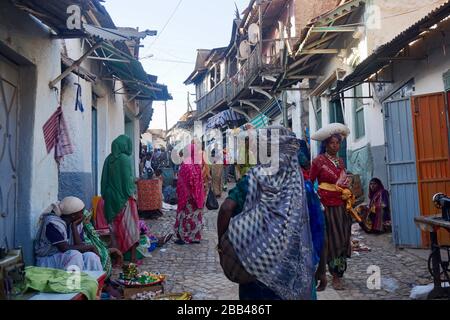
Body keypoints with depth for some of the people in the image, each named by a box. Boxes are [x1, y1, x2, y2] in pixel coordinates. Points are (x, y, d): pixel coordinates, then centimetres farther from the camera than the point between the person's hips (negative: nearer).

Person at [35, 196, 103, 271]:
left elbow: (80, 247, -9)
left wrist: (74, 227, -17)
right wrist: (90, 247, -18)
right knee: (75, 255, -32)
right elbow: (65, 249, -26)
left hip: (70, 257, 6)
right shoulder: (53, 223, -20)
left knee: (91, 256, -23)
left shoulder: (77, 223, 1)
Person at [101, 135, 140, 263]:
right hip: (124, 198, -6)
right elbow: (128, 179, -14)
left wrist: (106, 196, 14)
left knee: (116, 226, 13)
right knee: (130, 226, 2)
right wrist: (132, 192, -2)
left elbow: (104, 180, 8)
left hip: (111, 198, 6)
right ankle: (133, 257, 4)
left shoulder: (109, 159, 4)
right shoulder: (125, 159, -13)